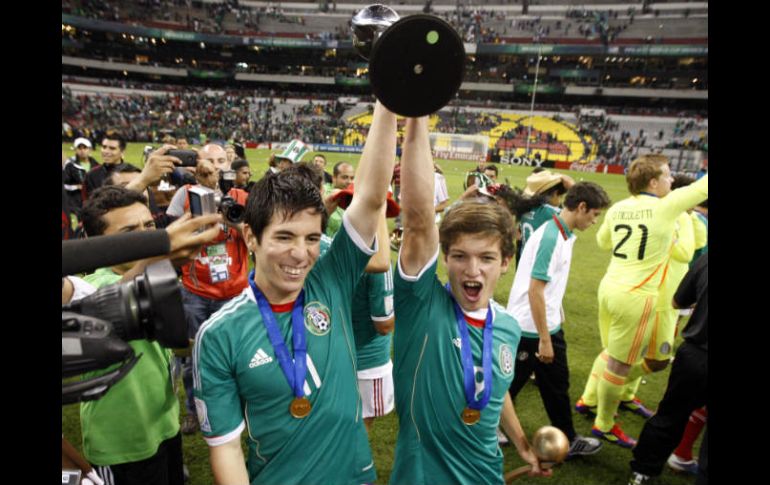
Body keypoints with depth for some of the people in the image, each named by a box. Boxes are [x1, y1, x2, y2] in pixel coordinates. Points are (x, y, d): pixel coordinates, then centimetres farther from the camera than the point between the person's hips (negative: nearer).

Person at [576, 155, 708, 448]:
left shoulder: (617, 208, 5)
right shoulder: (665, 207, -13)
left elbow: (602, 241, 21)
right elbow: (702, 186, -3)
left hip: (609, 288, 7)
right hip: (635, 297, -7)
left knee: (611, 352, 25)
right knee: (619, 365, 7)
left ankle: (587, 400, 38)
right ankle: (604, 426, 23)